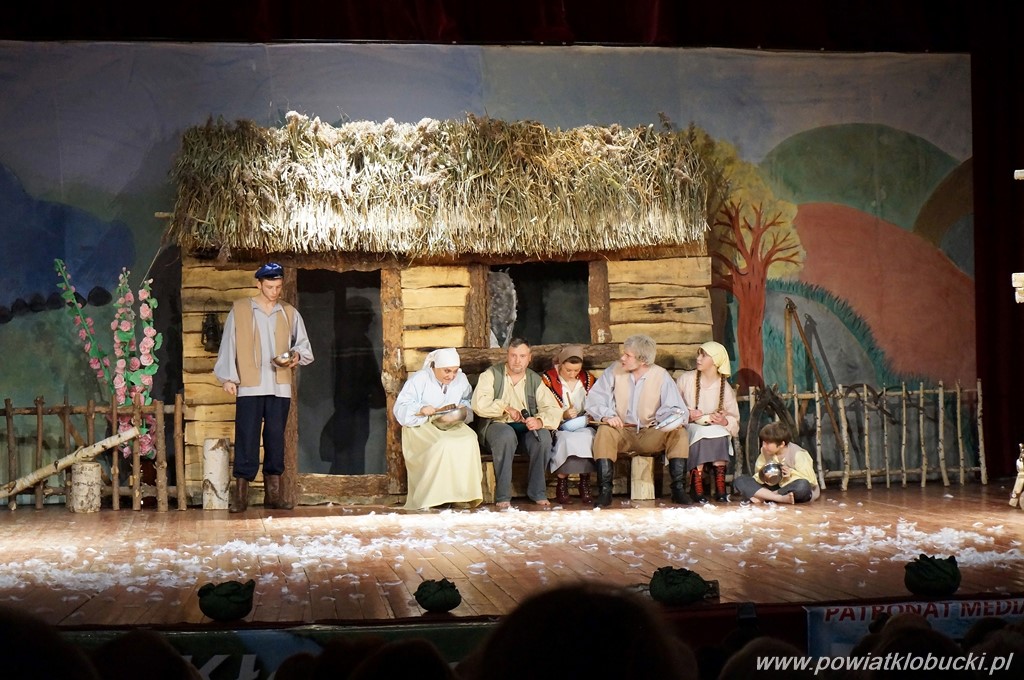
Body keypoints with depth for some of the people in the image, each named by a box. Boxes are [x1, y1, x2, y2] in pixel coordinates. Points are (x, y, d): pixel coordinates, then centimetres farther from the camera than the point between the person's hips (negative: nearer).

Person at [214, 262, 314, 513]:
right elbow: (228, 344, 3)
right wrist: (228, 377, -4)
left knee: (276, 438, 5)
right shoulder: (239, 310, 4)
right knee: (246, 438, -5)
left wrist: (298, 355, -6)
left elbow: (303, 344, 16)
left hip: (280, 386, 3)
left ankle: (273, 492, 12)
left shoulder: (290, 313, 11)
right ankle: (241, 494, -2)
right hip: (249, 386, -3)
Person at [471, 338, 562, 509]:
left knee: (544, 436, -28)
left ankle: (537, 492, -16)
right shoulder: (492, 375, -1)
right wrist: (506, 408, -15)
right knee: (507, 434, -37)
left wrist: (540, 421, -24)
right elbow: (479, 405, -15)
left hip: (526, 429, 3)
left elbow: (554, 410, -4)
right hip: (496, 425, -3)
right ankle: (502, 497, -31)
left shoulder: (535, 380, 8)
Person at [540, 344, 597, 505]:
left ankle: (585, 487, -28)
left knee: (587, 437, -33)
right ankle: (561, 489, -26)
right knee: (567, 439, -37)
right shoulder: (548, 378, 0)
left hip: (583, 426, 3)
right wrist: (564, 415, -18)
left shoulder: (588, 378, 12)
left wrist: (588, 418, -3)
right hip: (558, 428, -3)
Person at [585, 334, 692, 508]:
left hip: (651, 435, 0)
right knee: (604, 431, -31)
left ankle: (678, 488, -22)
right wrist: (606, 415, -26)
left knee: (679, 433, -24)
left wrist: (673, 418, -33)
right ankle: (604, 491, -32)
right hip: (622, 433, 0)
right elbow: (594, 398, -6)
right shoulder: (615, 370, -3)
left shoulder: (661, 375, -5)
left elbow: (675, 409, -9)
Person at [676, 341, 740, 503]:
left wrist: (725, 422, -20)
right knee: (699, 433, -36)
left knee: (720, 434, -33)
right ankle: (698, 489, -36)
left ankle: (720, 488, -34)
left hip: (717, 431, 2)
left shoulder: (725, 388, 1)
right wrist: (686, 414, -16)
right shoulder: (686, 379, -2)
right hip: (689, 429, -2)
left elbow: (734, 421, 3)